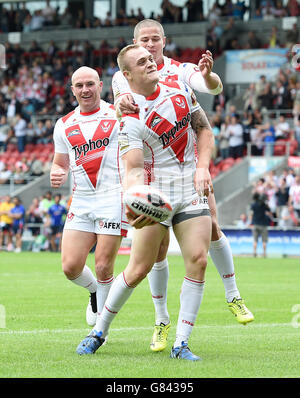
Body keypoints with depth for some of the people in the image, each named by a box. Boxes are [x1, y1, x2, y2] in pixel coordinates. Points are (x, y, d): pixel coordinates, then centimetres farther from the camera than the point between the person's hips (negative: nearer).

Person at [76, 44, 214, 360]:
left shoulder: (180, 91, 4)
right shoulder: (130, 118, -14)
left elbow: (204, 130, 14)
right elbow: (133, 169, -22)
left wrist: (203, 168, -1)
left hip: (191, 189, 5)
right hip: (156, 192, -5)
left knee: (198, 260, -9)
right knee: (140, 268, -7)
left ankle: (181, 344, -2)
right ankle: (99, 331, 13)